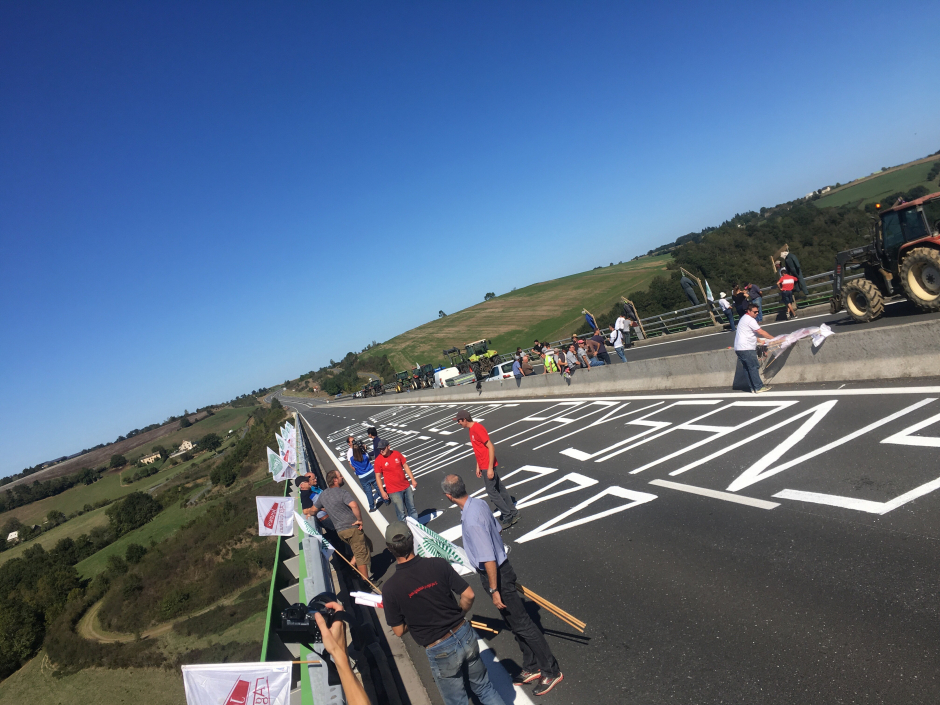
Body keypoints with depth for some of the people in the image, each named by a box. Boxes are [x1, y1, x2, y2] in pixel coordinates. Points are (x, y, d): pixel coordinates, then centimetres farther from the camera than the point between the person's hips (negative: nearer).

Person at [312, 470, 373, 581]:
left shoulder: (323, 494, 9)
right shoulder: (342, 492, -16)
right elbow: (354, 505, -32)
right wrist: (360, 520, -19)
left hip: (340, 530, 8)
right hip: (352, 527, -8)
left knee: (367, 544, 23)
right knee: (361, 554, -1)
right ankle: (366, 581, 4)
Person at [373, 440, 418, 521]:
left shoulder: (397, 454, -3)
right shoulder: (378, 460, -12)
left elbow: (405, 466, 6)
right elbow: (378, 476, -7)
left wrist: (413, 480, 6)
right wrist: (382, 492, -11)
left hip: (406, 486, 4)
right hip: (394, 491, -4)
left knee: (412, 509, 16)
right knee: (401, 513, 1)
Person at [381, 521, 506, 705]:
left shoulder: (390, 588, -16)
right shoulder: (438, 564, -11)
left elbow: (399, 631, -7)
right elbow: (469, 595, -6)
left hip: (440, 652, -2)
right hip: (465, 635, 3)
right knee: (484, 687, 25)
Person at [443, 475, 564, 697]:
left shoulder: (471, 521, -33)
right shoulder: (479, 503, -4)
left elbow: (488, 559, -29)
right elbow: (495, 530, 10)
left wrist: (494, 590, -20)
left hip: (495, 574, -9)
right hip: (500, 568, 9)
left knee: (521, 624, 6)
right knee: (514, 624, 21)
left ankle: (551, 671, 22)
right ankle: (532, 668, 37)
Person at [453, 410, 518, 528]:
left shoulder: (477, 429, -20)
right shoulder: (472, 429, 10)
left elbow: (491, 447, -22)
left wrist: (490, 468, -22)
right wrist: (478, 467, 18)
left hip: (488, 467, -9)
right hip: (483, 466, 10)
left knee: (491, 492, -2)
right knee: (499, 489, 14)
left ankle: (508, 516, 8)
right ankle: (512, 512, 23)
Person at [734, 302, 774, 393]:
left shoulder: (744, 318, 21)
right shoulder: (750, 320, -11)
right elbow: (761, 332, -11)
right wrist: (773, 339, -2)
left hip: (739, 348, 10)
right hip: (746, 348, -10)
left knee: (747, 368, 10)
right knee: (754, 367, -7)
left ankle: (753, 387, 12)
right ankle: (758, 387, -6)